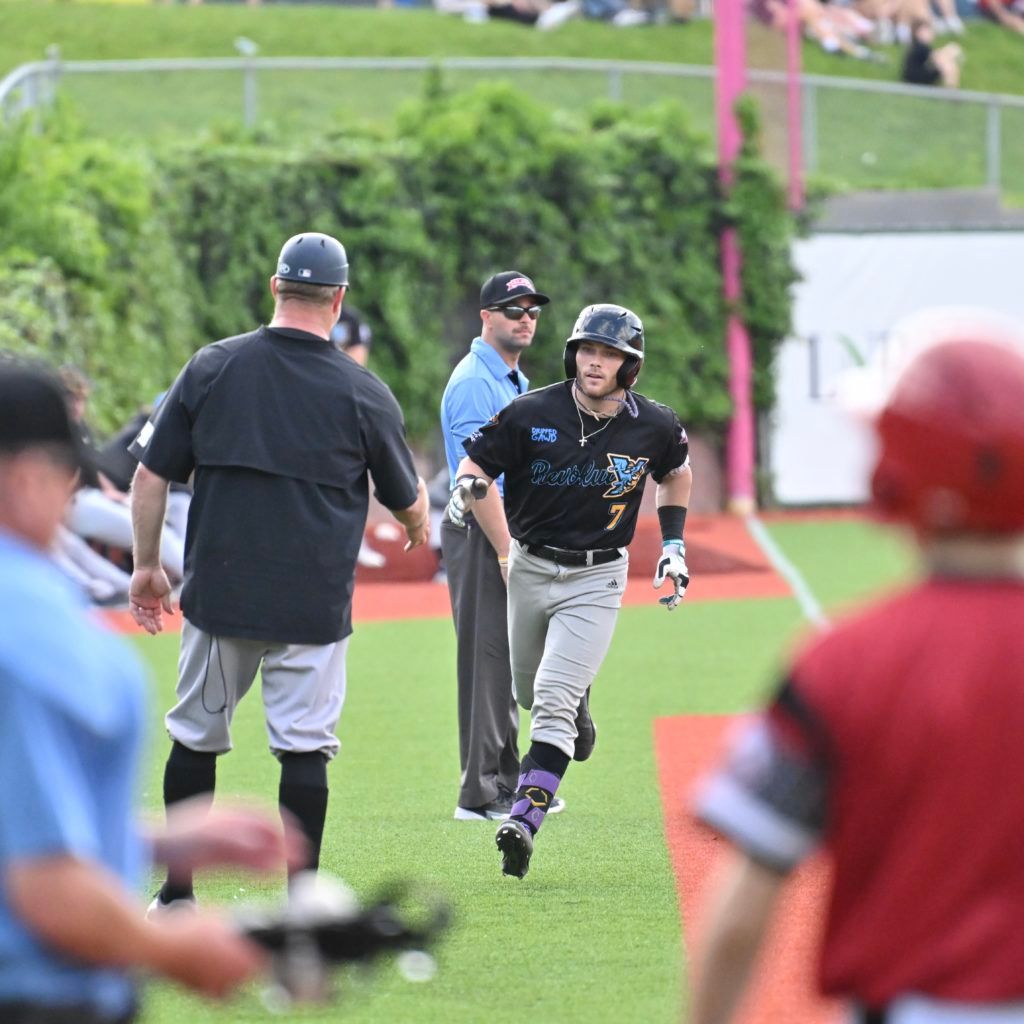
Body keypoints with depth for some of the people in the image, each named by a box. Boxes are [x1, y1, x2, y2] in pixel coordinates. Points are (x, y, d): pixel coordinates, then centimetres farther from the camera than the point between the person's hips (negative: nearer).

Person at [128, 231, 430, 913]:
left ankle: (178, 894, 18)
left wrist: (147, 565, 13)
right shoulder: (365, 393, -3)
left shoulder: (211, 367, 0)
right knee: (305, 746, 2)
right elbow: (407, 501, 9)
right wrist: (419, 523, 32)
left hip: (218, 594, 2)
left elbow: (150, 476, 2)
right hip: (314, 603, -2)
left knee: (196, 738, 13)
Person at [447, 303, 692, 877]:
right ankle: (578, 712, 56)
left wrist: (674, 543, 8)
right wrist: (468, 489, -22)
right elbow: (474, 466, -3)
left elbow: (677, 471, 13)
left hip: (596, 581, -2)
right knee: (531, 694, 19)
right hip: (529, 567, 2)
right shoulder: (533, 414, -13)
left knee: (553, 701, -18)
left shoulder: (653, 427, -9)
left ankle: (524, 823, -24)